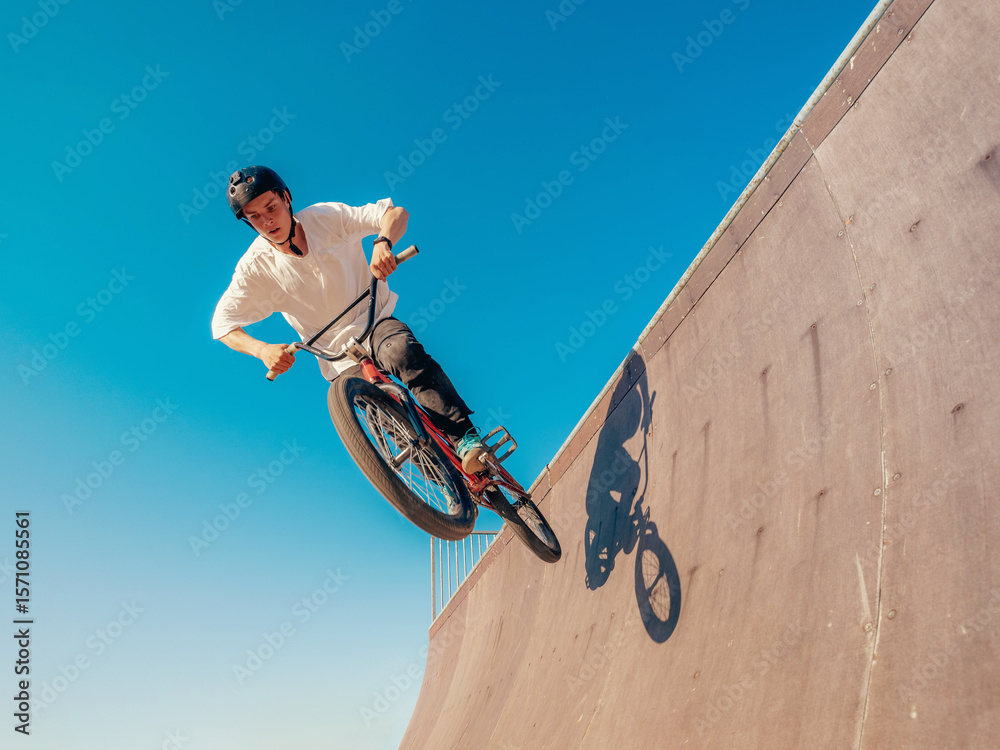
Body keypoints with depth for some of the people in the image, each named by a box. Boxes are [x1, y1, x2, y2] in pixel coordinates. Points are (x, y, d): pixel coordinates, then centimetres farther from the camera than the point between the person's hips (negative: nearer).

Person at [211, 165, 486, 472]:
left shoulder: (325, 217, -7)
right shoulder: (255, 266, -6)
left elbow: (395, 213, -11)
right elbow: (222, 323, -7)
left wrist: (382, 243, -34)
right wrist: (262, 349, -27)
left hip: (376, 323, 0)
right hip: (339, 357, 1)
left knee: (405, 351, -35)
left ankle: (466, 438, -34)